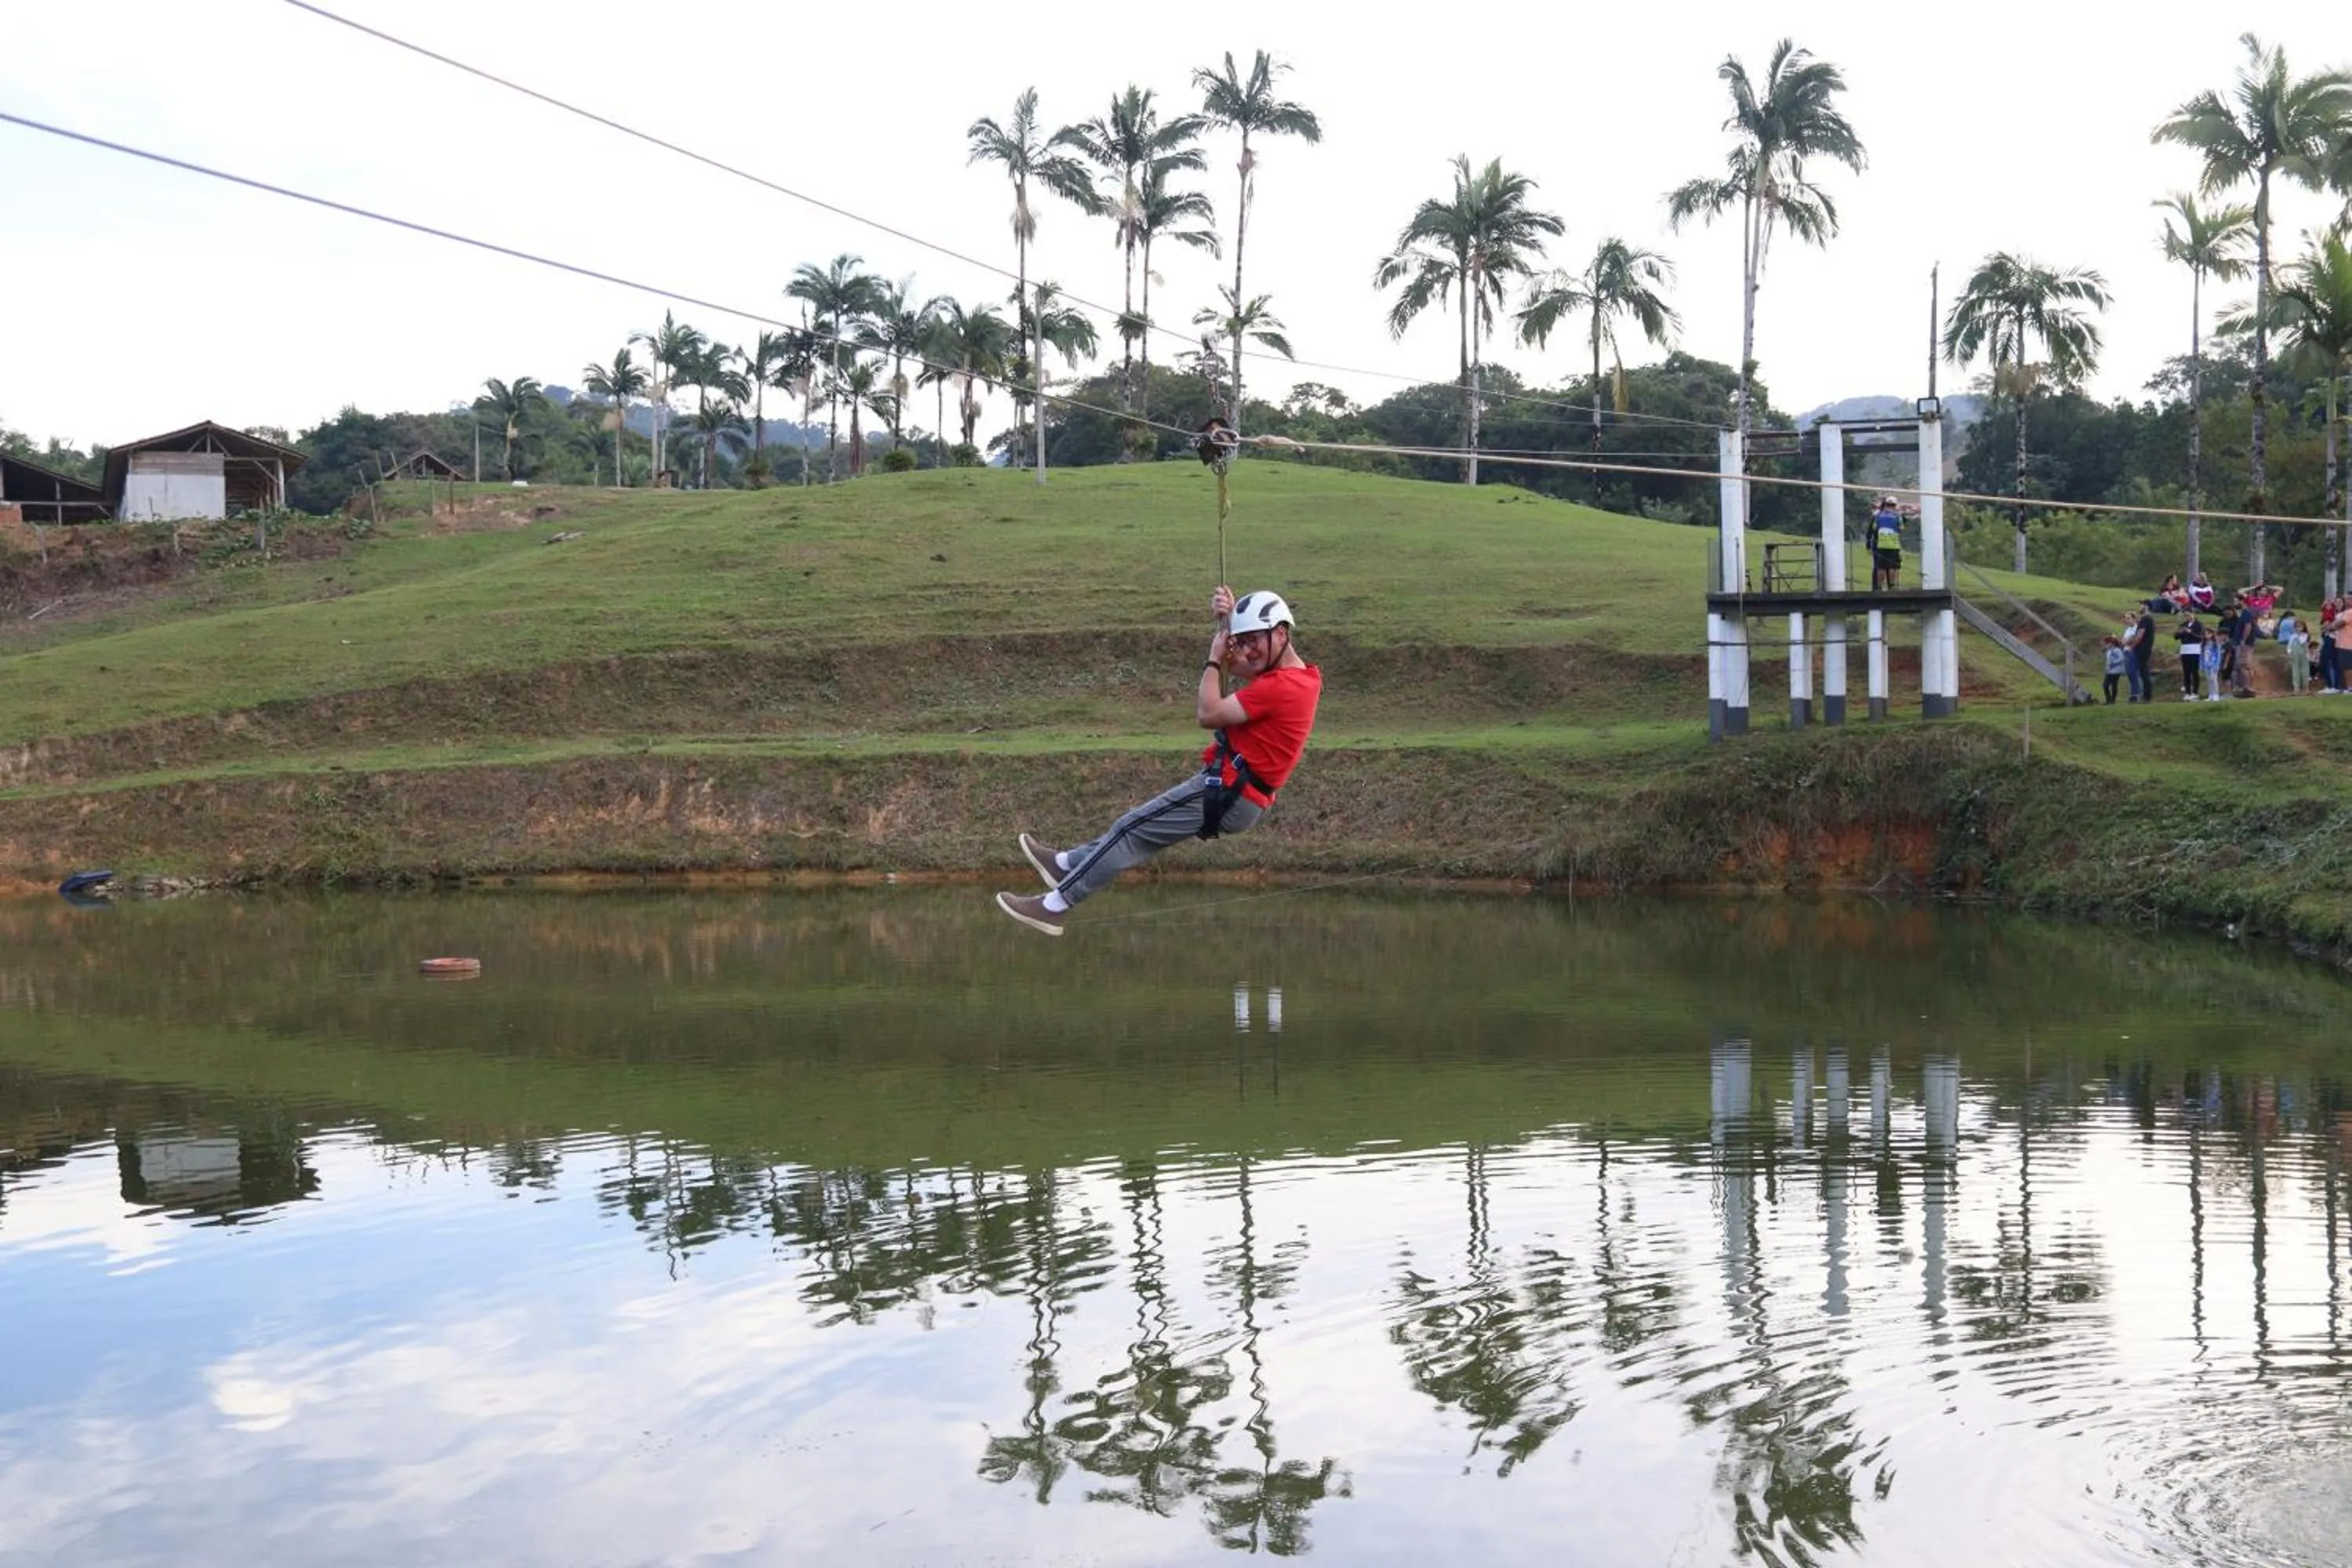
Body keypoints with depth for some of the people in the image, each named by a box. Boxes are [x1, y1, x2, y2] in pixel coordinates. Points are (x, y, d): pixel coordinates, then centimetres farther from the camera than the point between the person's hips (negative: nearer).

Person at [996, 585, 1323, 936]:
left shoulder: (1282, 687, -22)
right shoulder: (1299, 673, 8)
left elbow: (1208, 714, -20)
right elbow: (1236, 667, 24)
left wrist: (1214, 657, -8)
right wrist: (1227, 621, 8)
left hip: (1226, 793, -9)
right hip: (1236, 794, 9)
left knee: (1131, 830, -2)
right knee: (1138, 828, 22)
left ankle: (1054, 906, 2)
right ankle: (1069, 864, 36)